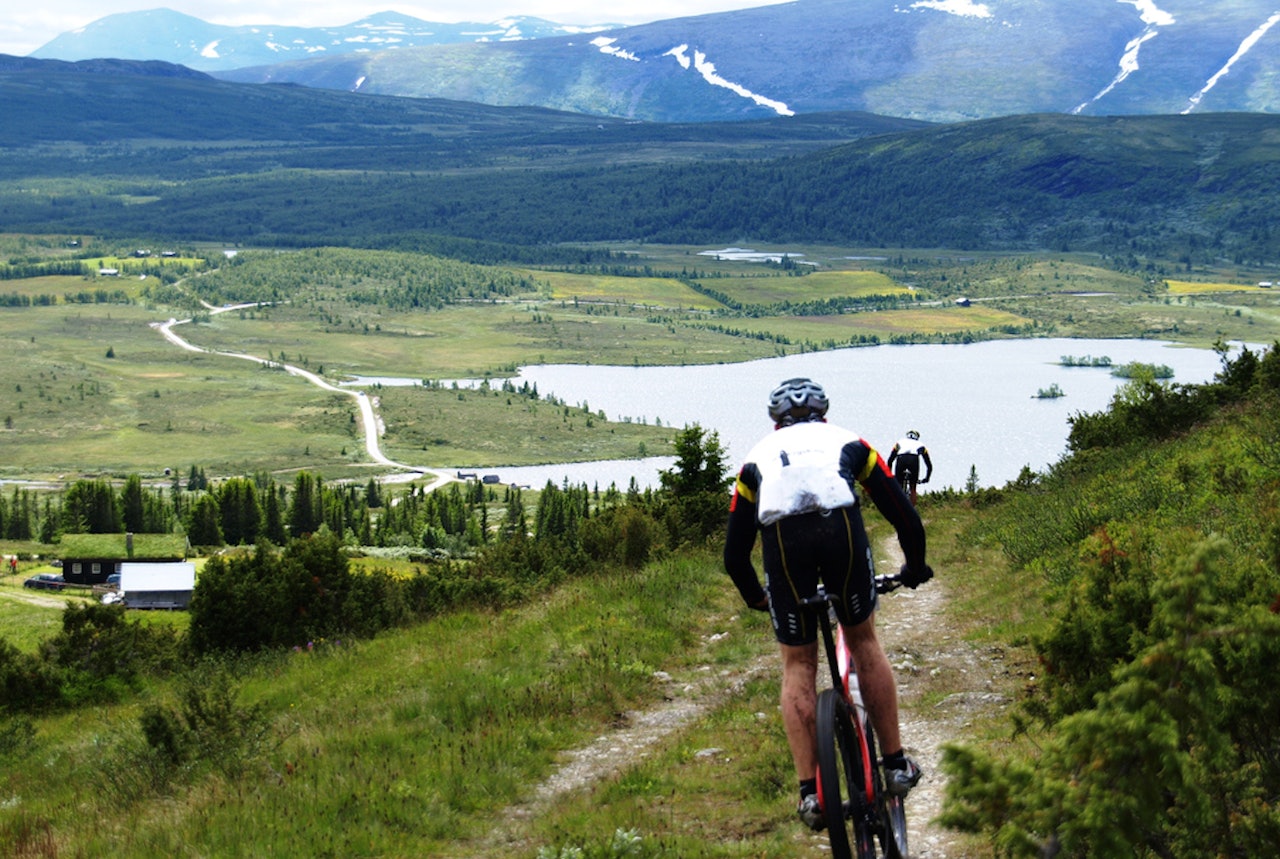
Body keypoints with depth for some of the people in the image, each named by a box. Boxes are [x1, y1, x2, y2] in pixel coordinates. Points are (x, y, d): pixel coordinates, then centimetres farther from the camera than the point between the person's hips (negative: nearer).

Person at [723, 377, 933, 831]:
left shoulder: (758, 455, 34)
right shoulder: (848, 442, 33)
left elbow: (735, 554, 33)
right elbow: (903, 513, 30)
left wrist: (757, 598, 51)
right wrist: (915, 567, 48)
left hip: (781, 536, 0)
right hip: (841, 525, 0)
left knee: (798, 666, 13)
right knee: (864, 641, 21)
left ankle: (810, 793, 9)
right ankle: (896, 764, 23)